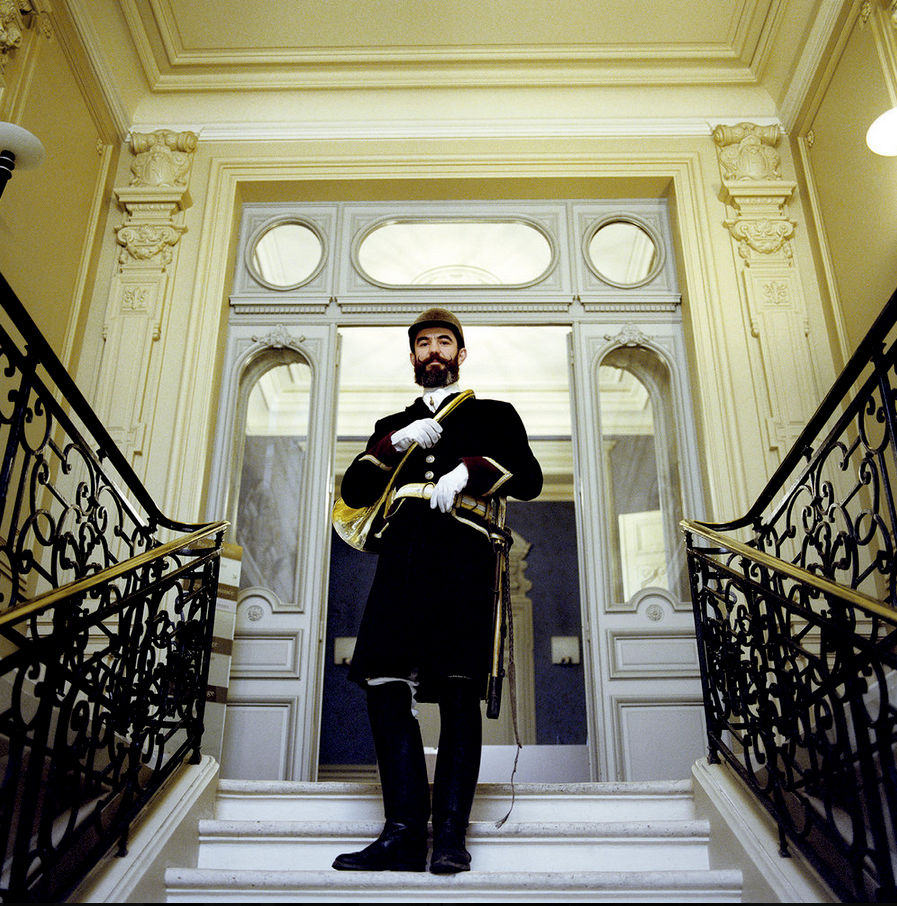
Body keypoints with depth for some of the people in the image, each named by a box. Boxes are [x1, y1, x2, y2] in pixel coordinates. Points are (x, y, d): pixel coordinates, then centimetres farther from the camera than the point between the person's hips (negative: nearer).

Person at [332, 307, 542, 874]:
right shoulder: (392, 425, 28)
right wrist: (395, 444, 1)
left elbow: (530, 478, 6)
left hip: (462, 556, -3)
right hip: (401, 555, 3)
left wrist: (469, 469, -11)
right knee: (386, 688, -6)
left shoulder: (494, 414, 20)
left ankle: (451, 834, -1)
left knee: (459, 693, -7)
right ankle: (405, 834, 0)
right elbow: (354, 491, 16)